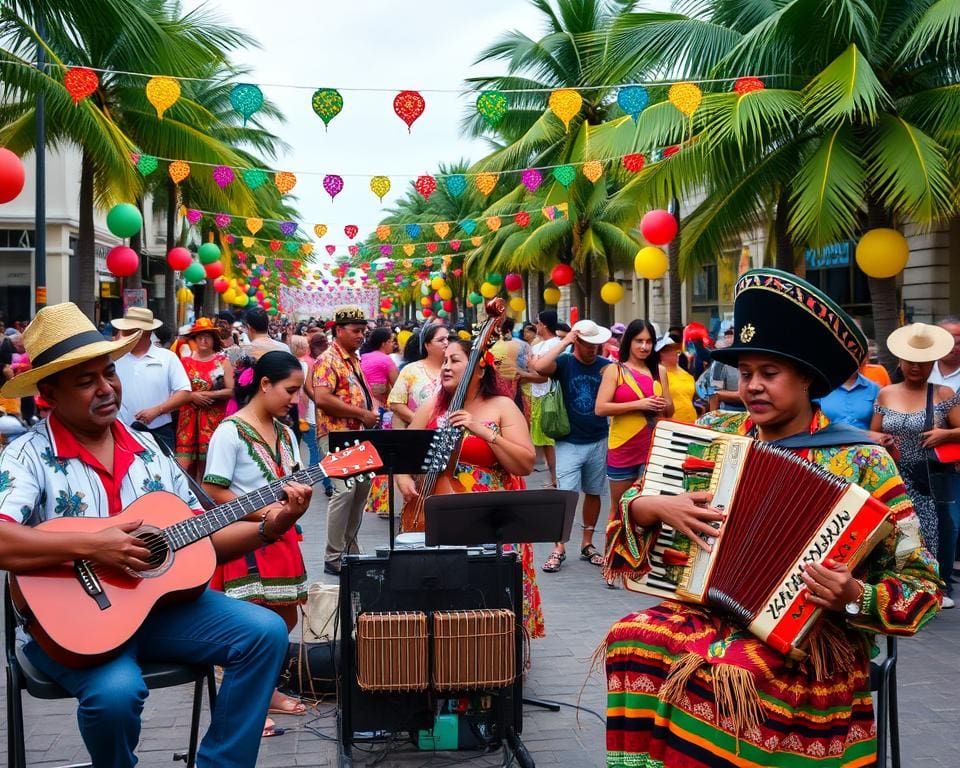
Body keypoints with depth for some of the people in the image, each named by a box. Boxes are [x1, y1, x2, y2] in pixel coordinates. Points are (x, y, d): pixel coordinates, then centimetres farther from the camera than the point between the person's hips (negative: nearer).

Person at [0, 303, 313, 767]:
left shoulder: (146, 448, 10)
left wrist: (268, 526, -4)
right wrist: (91, 546, -29)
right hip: (69, 616, -5)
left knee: (265, 632, -12)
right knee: (116, 691, -34)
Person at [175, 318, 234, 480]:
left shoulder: (222, 361, 4)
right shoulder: (185, 361, 8)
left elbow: (231, 391, -3)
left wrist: (207, 395, -11)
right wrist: (192, 395, -12)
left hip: (213, 417, -1)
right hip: (189, 416, 1)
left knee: (207, 462, 0)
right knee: (184, 463, -6)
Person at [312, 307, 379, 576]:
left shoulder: (354, 359, 17)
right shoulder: (328, 360, -11)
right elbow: (322, 399, -22)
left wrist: (372, 413, 10)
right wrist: (362, 414, -18)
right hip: (336, 435, -10)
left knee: (361, 488, 12)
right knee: (345, 490, -17)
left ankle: (350, 549, 24)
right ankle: (333, 558, -11)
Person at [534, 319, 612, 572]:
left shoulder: (606, 366, 1)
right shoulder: (565, 363, -5)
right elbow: (539, 367, -26)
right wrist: (564, 342, -21)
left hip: (598, 442, 3)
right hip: (569, 443, -3)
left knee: (593, 493, 12)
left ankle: (587, 544, 24)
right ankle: (559, 548, -1)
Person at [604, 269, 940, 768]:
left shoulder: (860, 461, -6)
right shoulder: (715, 433, 6)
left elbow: (920, 582, -6)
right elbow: (636, 497, 12)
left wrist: (855, 596, -25)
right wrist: (652, 508, -11)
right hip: (710, 608, 4)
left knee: (719, 673, -32)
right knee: (632, 639, -25)